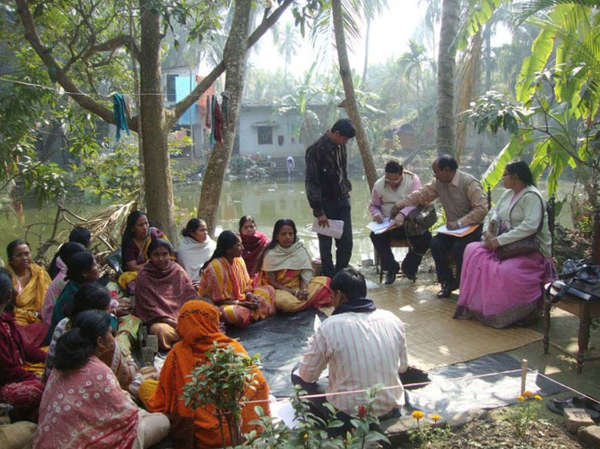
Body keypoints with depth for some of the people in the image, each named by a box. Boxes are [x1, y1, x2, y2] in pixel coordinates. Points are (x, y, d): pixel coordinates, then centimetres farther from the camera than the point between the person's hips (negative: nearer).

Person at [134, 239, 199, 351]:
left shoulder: (178, 271, 7)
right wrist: (173, 322, -14)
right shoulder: (143, 277, -1)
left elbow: (191, 296, 5)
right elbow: (149, 307, -5)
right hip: (158, 320, -2)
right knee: (161, 330, -35)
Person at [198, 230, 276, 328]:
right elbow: (219, 300, -20)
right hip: (222, 305, -7)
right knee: (236, 313, -40)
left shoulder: (239, 260, -1)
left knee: (269, 289, 3)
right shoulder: (215, 267, -24)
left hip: (240, 299, 7)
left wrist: (251, 297, -16)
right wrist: (244, 304, -23)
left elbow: (247, 285, 7)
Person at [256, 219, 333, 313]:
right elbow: (271, 282, -12)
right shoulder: (270, 254, -13)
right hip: (281, 290, -3)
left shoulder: (300, 250, -4)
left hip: (299, 287, 3)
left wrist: (303, 290, -26)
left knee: (325, 281, -16)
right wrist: (295, 292, -20)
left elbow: (305, 274, -5)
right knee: (283, 300, -37)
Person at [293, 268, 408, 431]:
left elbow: (307, 375, -6)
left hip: (349, 416, -4)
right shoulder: (393, 320, -6)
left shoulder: (330, 326, -18)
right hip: (391, 410, 5)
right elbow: (403, 367, 8)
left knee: (298, 377, 16)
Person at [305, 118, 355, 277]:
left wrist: (346, 190, 12)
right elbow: (312, 183, -15)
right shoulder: (316, 150, -15)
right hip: (326, 203, -6)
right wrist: (319, 211, -16)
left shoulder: (340, 147, 6)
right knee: (326, 245, 3)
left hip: (343, 201, 6)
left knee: (346, 243, 5)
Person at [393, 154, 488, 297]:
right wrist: (399, 205, 11)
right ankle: (448, 281, -2)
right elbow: (421, 194, 13)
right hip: (453, 227, 6)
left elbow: (482, 209, -23)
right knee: (435, 243, -20)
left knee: (459, 247, -32)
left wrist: (460, 223, -28)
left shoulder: (469, 182, -19)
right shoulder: (438, 183, 1)